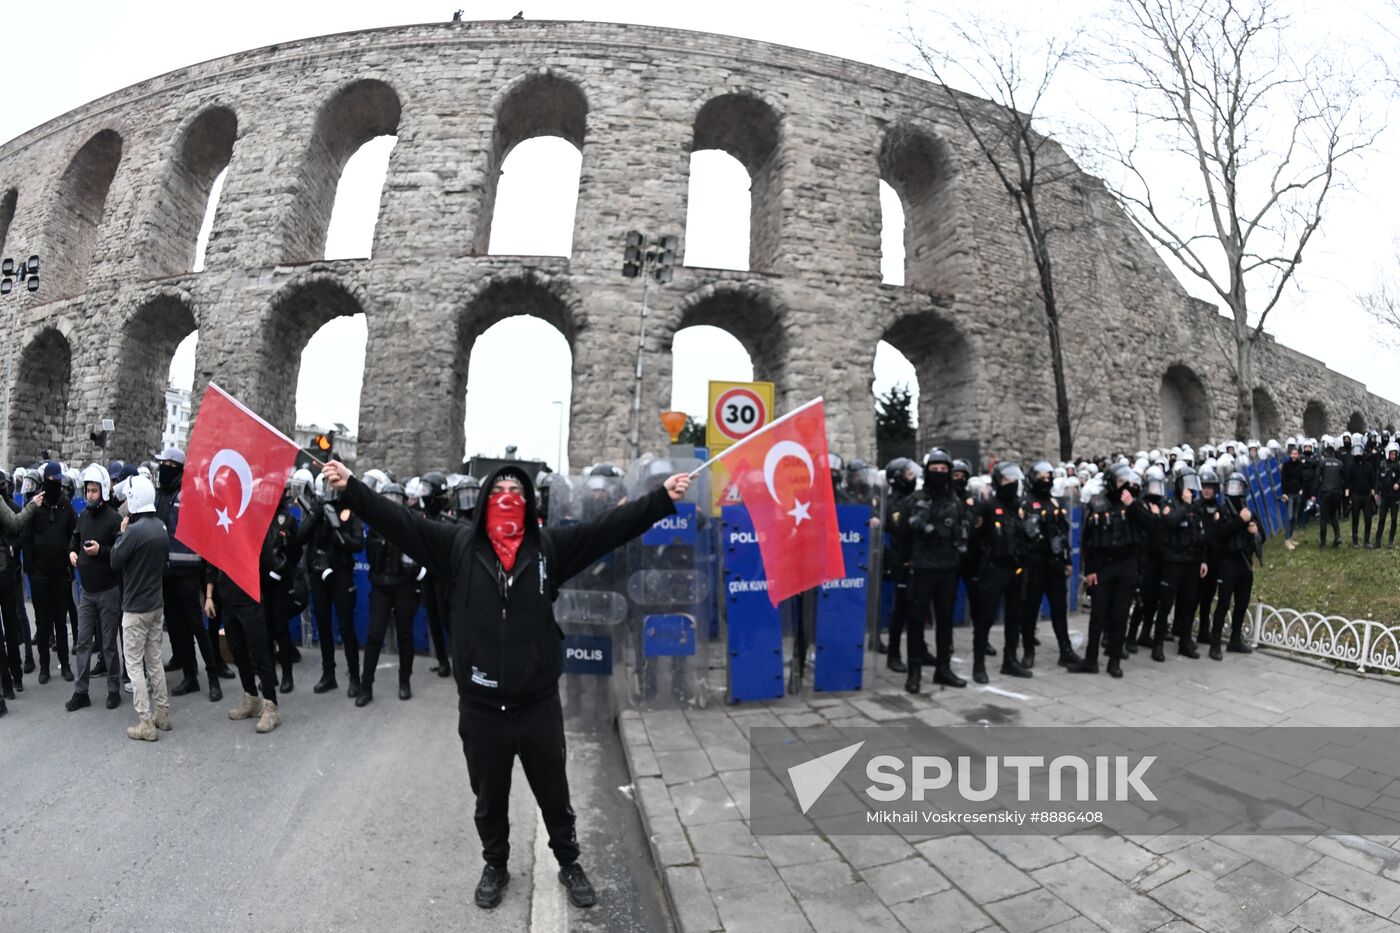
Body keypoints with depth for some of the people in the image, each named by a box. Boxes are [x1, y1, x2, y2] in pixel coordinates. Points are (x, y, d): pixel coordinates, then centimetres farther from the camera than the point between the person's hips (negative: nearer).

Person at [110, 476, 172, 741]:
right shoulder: (161, 527, 4)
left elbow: (115, 562, -10)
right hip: (157, 604, 7)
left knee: (134, 664, 0)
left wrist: (121, 532, -2)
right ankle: (162, 714, 21)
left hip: (135, 607, -7)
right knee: (154, 659, 15)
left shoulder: (134, 530, -20)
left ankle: (146, 723, 2)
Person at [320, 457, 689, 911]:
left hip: (538, 703, 0)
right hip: (480, 707, 1)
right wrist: (350, 488, -14)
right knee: (489, 797, 22)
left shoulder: (550, 545, -6)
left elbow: (610, 526, -11)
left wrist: (662, 498, -18)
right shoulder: (459, 544, -4)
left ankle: (569, 864, 42)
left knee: (554, 794, 18)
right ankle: (495, 865, 48)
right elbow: (399, 521, -7)